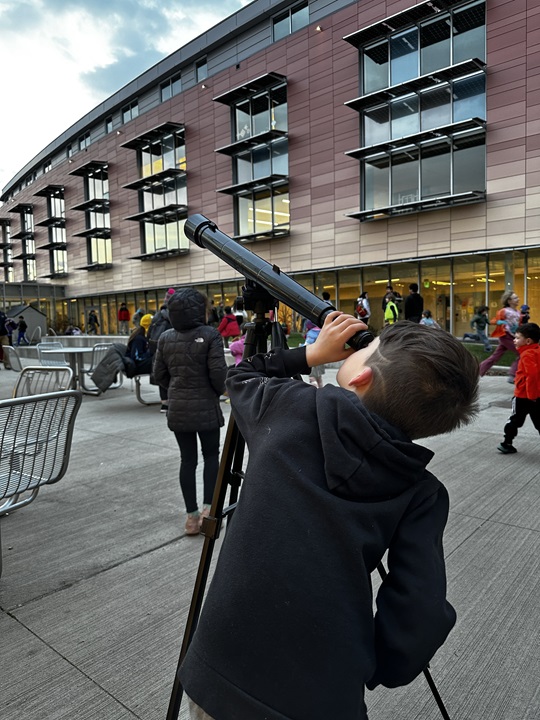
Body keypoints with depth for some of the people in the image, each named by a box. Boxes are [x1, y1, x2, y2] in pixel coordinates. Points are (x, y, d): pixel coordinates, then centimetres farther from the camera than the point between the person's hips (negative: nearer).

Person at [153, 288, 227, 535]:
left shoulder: (165, 338, 3)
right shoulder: (210, 335, -11)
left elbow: (159, 374, 6)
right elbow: (218, 373, -14)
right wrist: (219, 392, 5)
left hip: (177, 408, 4)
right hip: (206, 407, -4)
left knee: (187, 459, 10)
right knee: (211, 455, 14)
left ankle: (192, 515, 15)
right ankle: (208, 507, 5)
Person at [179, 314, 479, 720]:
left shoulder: (288, 407, -9)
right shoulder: (421, 493, -8)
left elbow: (241, 376, 12)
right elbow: (421, 624, -11)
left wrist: (312, 353, 12)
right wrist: (372, 671, 6)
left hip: (219, 677, 1)